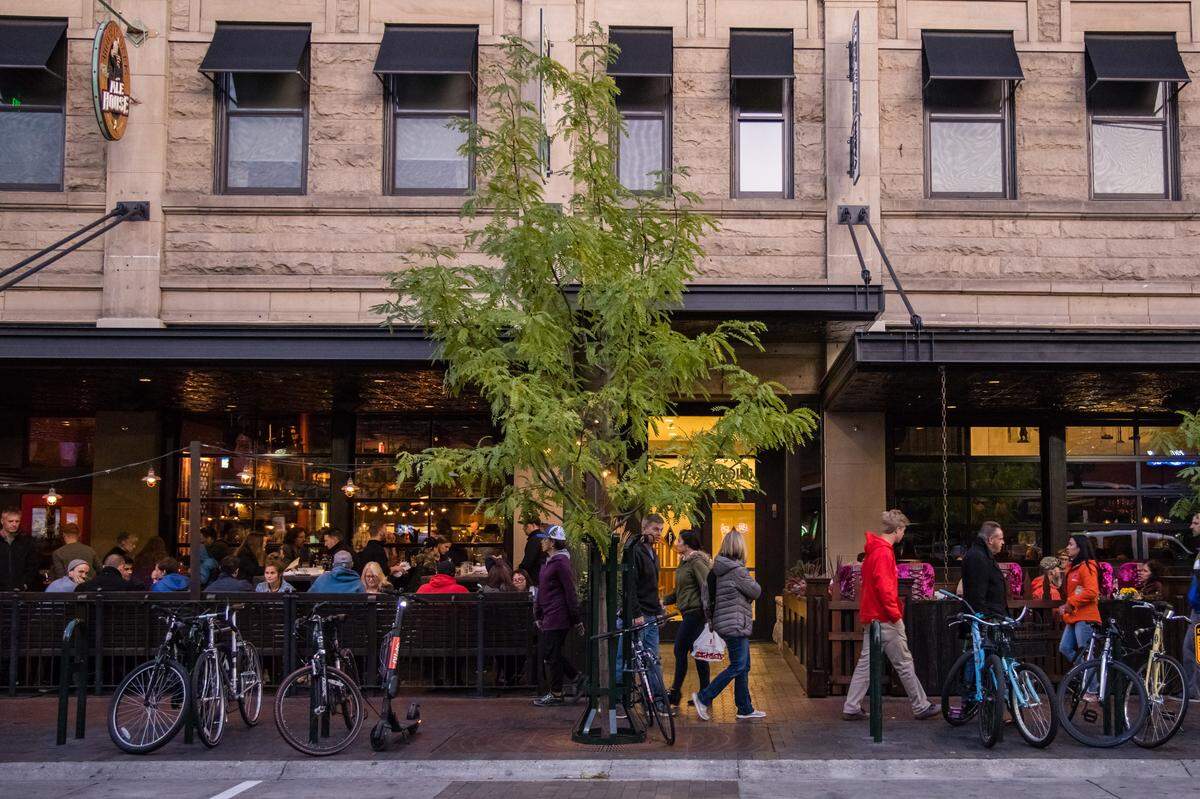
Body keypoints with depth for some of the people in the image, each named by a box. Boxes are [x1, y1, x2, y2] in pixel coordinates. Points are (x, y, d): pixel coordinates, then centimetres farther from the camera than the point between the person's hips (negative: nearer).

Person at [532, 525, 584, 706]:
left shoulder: (561, 562, -16)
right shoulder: (548, 562, 14)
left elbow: (570, 592, -16)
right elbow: (542, 591, 20)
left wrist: (577, 620, -16)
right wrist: (538, 615, 20)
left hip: (557, 616, -10)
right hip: (549, 616, 10)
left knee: (552, 655, -2)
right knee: (550, 653, 14)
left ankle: (555, 694, 8)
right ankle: (577, 678, 25)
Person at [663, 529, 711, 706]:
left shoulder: (697, 562, -13)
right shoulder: (684, 562, 17)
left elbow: (707, 586, -20)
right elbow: (680, 591, 23)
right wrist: (664, 600, 11)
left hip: (695, 612, -10)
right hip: (690, 613, 10)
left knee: (680, 650, -5)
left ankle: (675, 692, 2)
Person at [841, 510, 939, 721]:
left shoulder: (874, 549, 14)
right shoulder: (884, 552, -17)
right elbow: (884, 586, -24)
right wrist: (895, 614, -17)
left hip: (872, 615, 10)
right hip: (885, 618, -10)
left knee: (866, 662, 9)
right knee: (904, 662, 1)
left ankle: (851, 708, 8)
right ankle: (921, 707, 11)